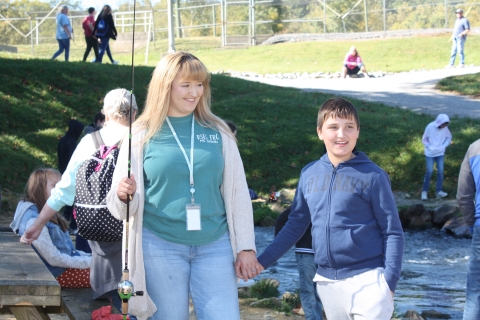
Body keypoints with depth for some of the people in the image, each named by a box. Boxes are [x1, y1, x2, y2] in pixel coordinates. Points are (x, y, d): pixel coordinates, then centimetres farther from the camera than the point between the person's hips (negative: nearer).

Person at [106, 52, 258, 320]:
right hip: (161, 246, -1)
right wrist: (123, 194, -22)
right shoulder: (142, 135, -1)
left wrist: (246, 247, 3)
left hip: (214, 247, 1)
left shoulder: (218, 132, 4)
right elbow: (126, 205, 1)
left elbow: (238, 192, 7)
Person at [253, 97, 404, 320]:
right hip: (327, 281, 5)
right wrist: (262, 261, 11)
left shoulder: (372, 176, -5)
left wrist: (388, 281, -13)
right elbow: (295, 225, 15)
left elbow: (392, 232, -4)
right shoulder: (309, 174, 7)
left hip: (366, 279, -4)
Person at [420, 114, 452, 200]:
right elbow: (424, 140, -5)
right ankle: (424, 191, 9)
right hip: (430, 154, -3)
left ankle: (438, 191, 7)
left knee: (440, 171, -3)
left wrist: (443, 146, -8)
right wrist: (430, 147, -16)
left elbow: (449, 138, 6)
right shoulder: (430, 127, -16)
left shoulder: (445, 128, -8)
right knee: (429, 171, -4)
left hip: (440, 153, 3)